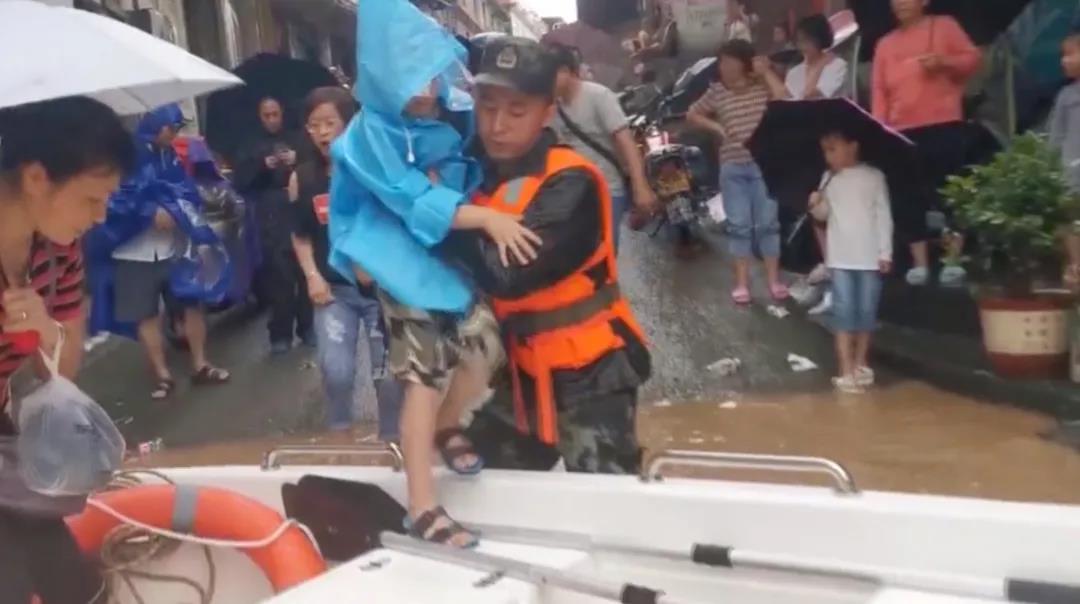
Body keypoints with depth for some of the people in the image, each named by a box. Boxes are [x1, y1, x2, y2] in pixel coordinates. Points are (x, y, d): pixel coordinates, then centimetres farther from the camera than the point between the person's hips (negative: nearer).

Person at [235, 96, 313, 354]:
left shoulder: (297, 141, 15)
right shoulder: (253, 147, 17)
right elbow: (241, 182, 6)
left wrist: (298, 162, -11)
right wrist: (263, 166, -9)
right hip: (272, 220, 0)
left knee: (306, 273, -5)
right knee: (279, 277, -6)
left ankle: (307, 327, 7)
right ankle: (281, 334, -1)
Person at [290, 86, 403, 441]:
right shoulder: (302, 178, 0)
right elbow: (301, 235, 13)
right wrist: (312, 276, 0)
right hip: (335, 290, 2)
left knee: (389, 374, 4)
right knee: (336, 372, -9)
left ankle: (391, 441, 25)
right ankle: (339, 435, 17)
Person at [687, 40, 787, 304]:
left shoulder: (763, 87, 0)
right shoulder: (717, 92, 3)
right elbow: (692, 115, 14)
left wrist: (768, 73, -14)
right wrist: (716, 127, 0)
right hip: (732, 167, 1)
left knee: (768, 222, 4)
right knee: (739, 225, 4)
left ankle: (774, 280, 13)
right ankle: (742, 282, 12)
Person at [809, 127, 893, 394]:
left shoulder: (874, 177, -1)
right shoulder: (829, 179, 7)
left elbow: (884, 216, -1)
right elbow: (824, 214, 15)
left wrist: (886, 252, -6)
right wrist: (816, 205, -8)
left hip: (870, 257, -1)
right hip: (841, 257, 1)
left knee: (867, 312, 7)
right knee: (844, 311, -3)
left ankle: (861, 364, 23)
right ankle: (846, 371, -3)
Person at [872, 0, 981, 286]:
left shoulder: (944, 26, 8)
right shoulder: (885, 44, 16)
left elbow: (973, 58, 5)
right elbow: (879, 90, 10)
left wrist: (944, 61, -14)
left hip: (944, 126, -3)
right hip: (903, 131, 3)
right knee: (907, 197, 0)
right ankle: (920, 263, 6)